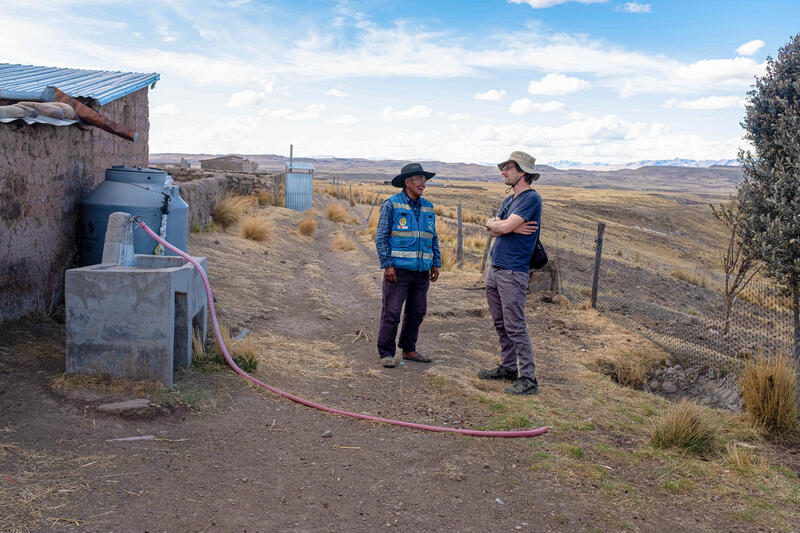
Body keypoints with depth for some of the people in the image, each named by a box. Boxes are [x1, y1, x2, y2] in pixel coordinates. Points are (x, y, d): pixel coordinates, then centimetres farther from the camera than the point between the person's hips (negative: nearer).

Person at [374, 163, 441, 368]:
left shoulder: (428, 207, 14)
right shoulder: (391, 204, -3)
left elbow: (433, 238, 20)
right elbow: (381, 237, -5)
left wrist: (436, 264, 12)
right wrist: (387, 265, -12)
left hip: (422, 271, 6)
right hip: (399, 269, -6)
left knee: (417, 312, 11)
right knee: (392, 312, -3)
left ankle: (409, 349, 25)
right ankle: (386, 353, 7)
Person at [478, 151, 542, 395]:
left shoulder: (531, 198, -11)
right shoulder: (509, 200, 17)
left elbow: (505, 227, -20)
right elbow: (490, 228, 7)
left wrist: (496, 224, 2)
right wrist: (512, 227, -10)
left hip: (513, 272, -9)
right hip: (494, 268, 9)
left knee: (515, 326, -8)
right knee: (501, 324, 14)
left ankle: (528, 378, -4)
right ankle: (508, 367, 25)